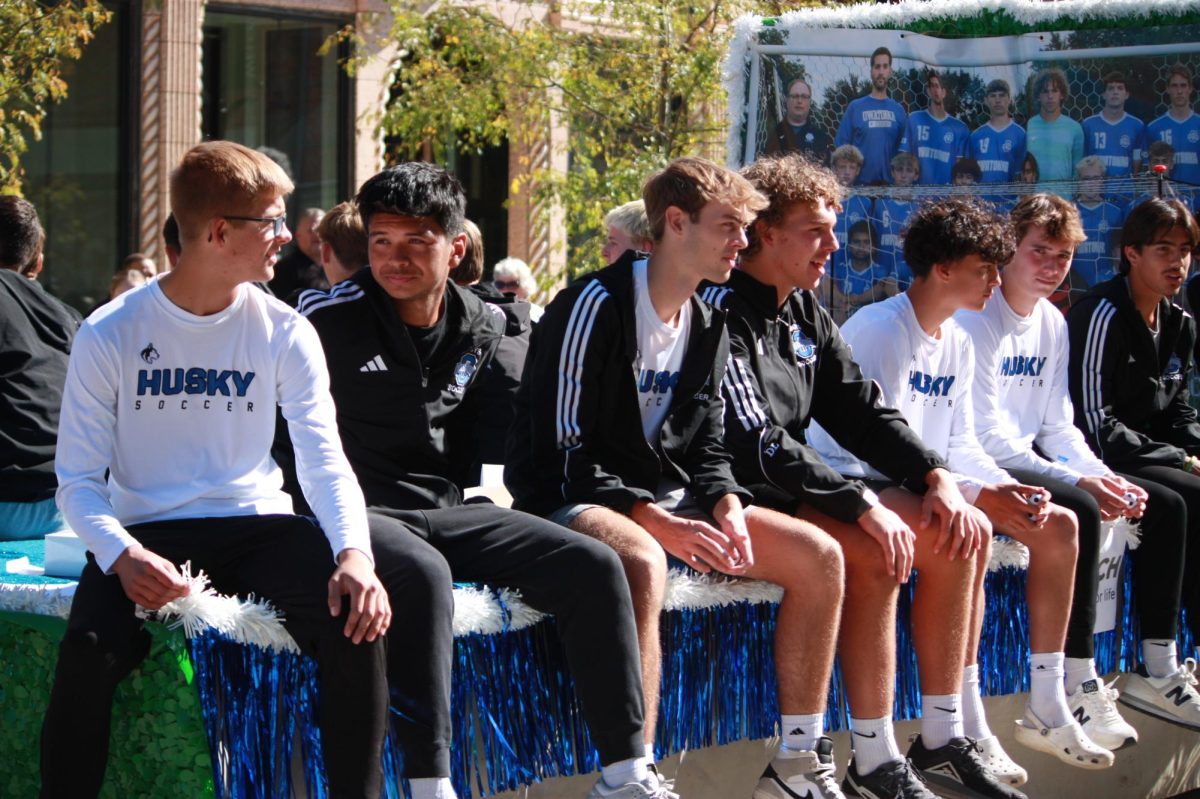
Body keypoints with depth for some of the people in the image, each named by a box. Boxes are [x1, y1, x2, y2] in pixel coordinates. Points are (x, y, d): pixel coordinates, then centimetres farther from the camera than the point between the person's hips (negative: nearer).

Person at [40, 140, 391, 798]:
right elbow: (78, 478, -5)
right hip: (146, 534, -2)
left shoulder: (284, 334, 2)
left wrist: (353, 554, -23)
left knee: (355, 620, -26)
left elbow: (325, 461, -3)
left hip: (255, 526, 2)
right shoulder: (109, 335, -5)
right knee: (87, 652, -31)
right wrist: (121, 554, -26)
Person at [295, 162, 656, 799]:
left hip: (444, 509, 6)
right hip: (358, 511, -6)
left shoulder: (482, 328, 9)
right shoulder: (329, 318, -8)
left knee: (593, 566, -10)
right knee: (423, 574, -40)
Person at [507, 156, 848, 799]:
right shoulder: (598, 306, -14)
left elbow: (705, 444, 15)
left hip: (669, 500, 9)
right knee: (641, 563, -43)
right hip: (573, 499, -8)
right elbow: (562, 449, -18)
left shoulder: (707, 325, 12)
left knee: (819, 556, -5)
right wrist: (655, 522, -25)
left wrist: (727, 508, -8)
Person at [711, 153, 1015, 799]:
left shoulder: (805, 315, 13)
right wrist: (862, 505, -26)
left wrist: (937, 477, -1)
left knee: (963, 530, 0)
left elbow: (863, 412, 15)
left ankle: (943, 737, 5)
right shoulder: (725, 313, -15)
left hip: (801, 490, 10)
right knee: (872, 554, -32)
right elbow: (754, 444, -23)